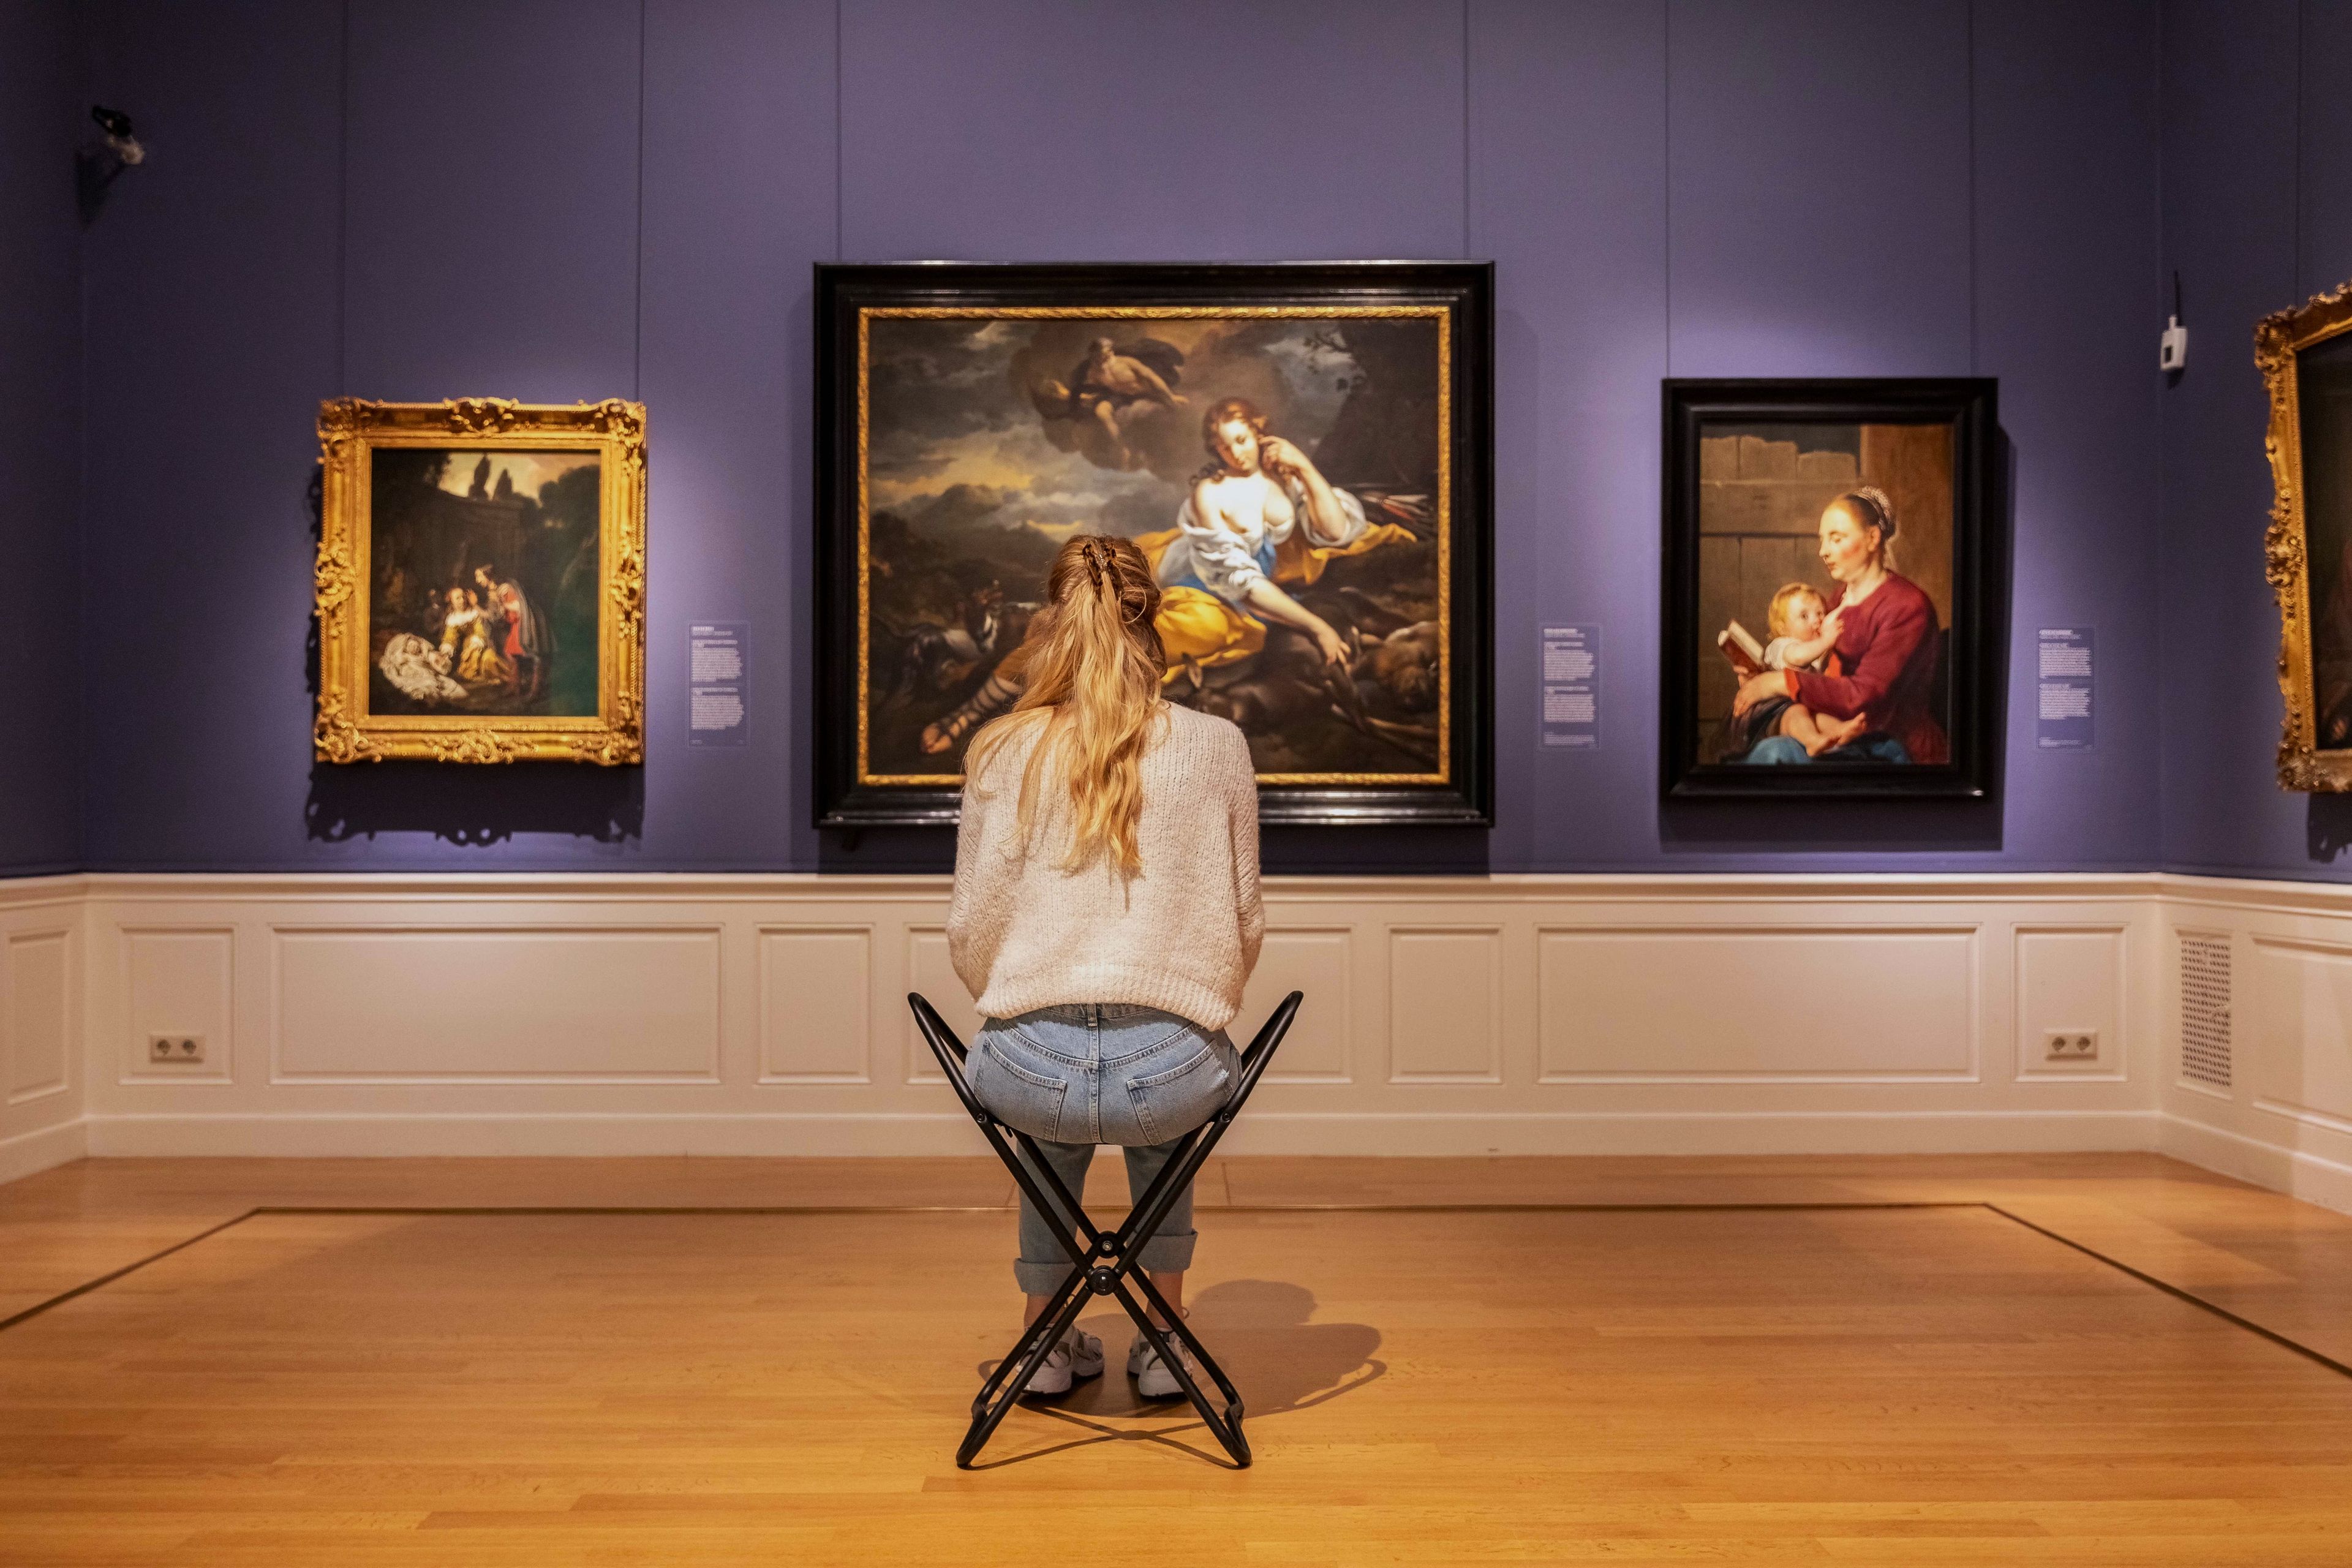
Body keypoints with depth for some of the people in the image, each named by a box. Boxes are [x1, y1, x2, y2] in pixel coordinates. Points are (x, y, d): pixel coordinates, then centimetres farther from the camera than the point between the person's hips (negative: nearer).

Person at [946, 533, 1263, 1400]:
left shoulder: (1002, 752, 1)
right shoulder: (1217, 746, 1)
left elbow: (970, 933, 4)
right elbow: (1243, 925, 6)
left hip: (1028, 1073, 1)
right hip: (1173, 1071, 0)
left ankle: (1048, 1339, 46)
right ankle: (1165, 1338, 41)